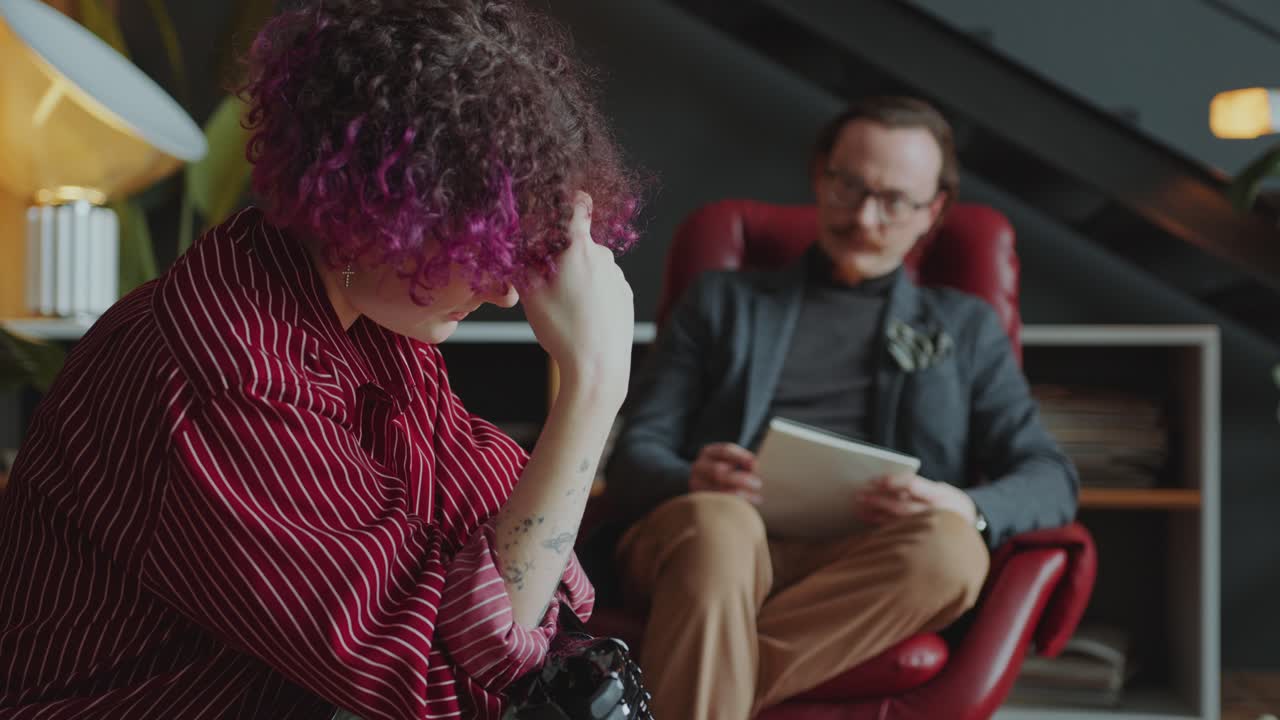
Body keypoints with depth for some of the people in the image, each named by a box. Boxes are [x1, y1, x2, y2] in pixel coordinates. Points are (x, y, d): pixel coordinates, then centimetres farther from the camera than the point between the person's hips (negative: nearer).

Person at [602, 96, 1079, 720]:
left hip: (862, 565, 1)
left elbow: (1051, 482, 15)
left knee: (950, 547, -35)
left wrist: (968, 509, -10)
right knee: (718, 521, -37)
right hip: (716, 539, -1)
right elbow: (632, 461, 15)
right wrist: (693, 481, -11)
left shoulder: (965, 327, 26)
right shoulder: (721, 302, 25)